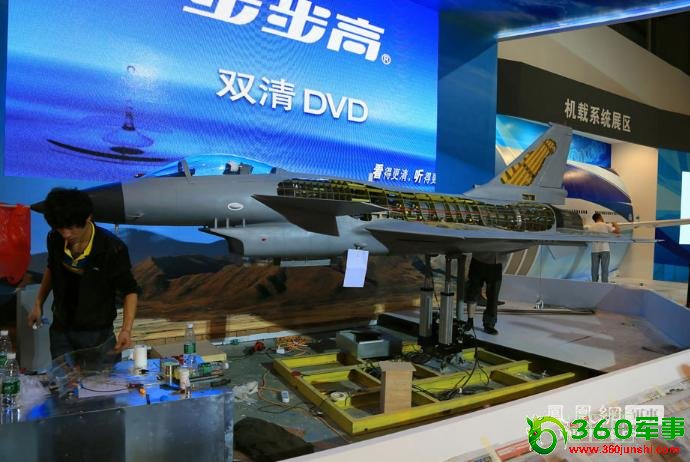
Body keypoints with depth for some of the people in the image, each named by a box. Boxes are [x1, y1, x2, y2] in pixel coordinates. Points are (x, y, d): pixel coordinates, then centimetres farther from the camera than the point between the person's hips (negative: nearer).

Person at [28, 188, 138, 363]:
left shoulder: (113, 249, -22)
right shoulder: (55, 240, -9)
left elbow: (129, 291, -13)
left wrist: (126, 330, -25)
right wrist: (38, 304, 13)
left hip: (97, 334, -3)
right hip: (61, 331, 4)